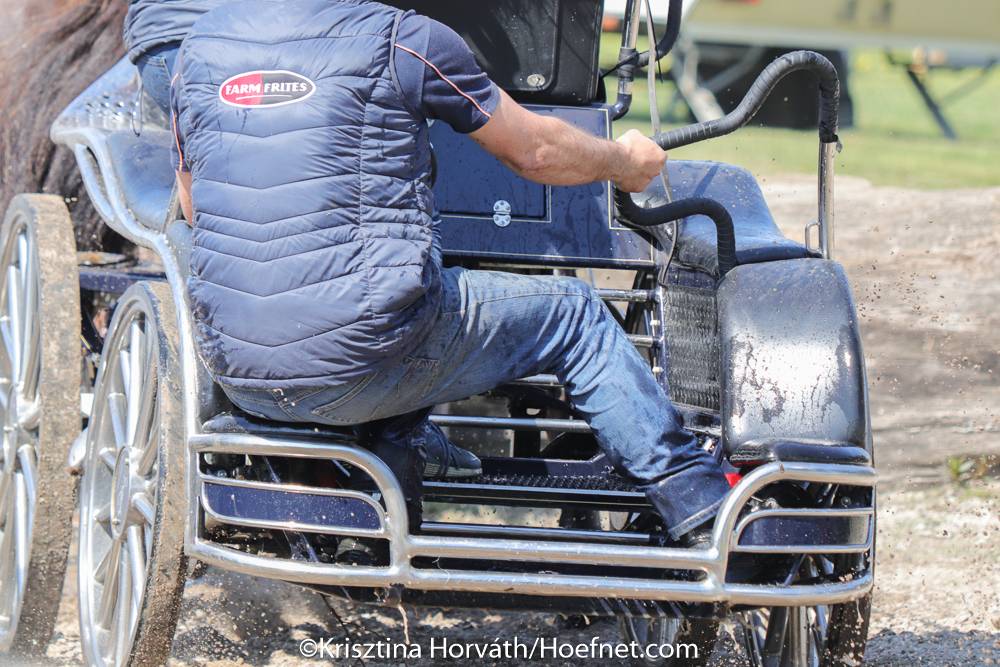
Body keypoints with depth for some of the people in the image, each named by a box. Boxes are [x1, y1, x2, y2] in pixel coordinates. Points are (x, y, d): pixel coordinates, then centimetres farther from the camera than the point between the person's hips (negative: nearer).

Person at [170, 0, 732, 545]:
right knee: (572, 313, 17)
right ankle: (698, 505, 23)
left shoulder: (201, 46, 8)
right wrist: (626, 162, 30)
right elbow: (535, 153, 8)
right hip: (359, 370, -5)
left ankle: (395, 443, 18)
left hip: (237, 377, 5)